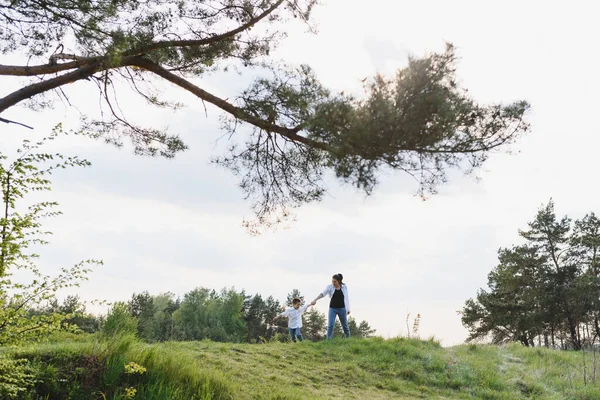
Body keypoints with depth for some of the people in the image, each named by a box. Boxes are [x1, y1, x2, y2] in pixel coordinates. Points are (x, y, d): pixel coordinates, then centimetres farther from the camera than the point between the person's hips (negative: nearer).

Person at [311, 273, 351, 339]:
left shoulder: (344, 287, -3)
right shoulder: (330, 287, -7)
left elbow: (346, 298, 6)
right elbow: (323, 294, -21)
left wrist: (348, 309, 9)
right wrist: (315, 300, -36)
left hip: (342, 309, 1)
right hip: (332, 309, -1)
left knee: (345, 325, 11)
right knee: (330, 325, -9)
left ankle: (348, 338, 29)